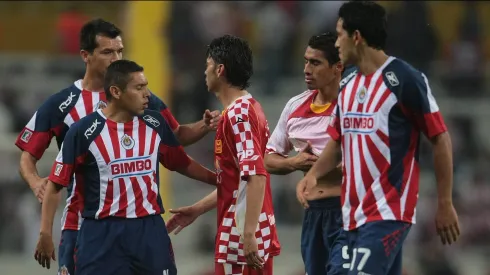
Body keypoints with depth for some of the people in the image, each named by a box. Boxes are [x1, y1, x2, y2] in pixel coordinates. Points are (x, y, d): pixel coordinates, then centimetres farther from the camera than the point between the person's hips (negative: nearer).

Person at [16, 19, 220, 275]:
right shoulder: (59, 105, -1)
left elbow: (177, 135, 13)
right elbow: (28, 156, 3)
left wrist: (204, 126, -8)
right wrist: (36, 183, -18)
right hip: (81, 221, -1)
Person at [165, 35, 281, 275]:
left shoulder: (238, 113, -14)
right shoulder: (246, 109, 16)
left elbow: (256, 176, -23)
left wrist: (249, 234, -27)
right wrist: (197, 209, 26)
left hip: (241, 235, -10)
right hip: (243, 231, 10)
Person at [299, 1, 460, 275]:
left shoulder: (404, 79, -10)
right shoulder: (348, 87, 13)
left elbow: (440, 139, -9)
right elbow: (337, 141, 22)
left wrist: (445, 204, -10)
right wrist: (314, 174, 1)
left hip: (389, 214, -8)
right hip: (355, 215, 8)